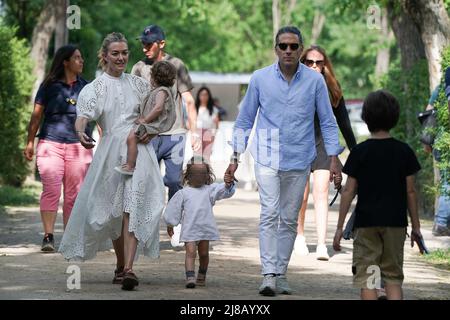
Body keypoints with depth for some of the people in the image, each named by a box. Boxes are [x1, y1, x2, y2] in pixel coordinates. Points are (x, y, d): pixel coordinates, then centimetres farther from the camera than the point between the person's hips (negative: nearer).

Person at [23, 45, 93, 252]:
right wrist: (30, 142, 4)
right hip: (51, 144, -2)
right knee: (51, 191, -10)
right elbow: (37, 115, 7)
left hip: (78, 145, 2)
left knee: (73, 195, 4)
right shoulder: (49, 86, 5)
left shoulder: (85, 87, 11)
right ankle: (48, 237, -11)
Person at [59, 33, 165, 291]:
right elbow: (83, 115, -12)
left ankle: (128, 269, -23)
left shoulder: (138, 84, 11)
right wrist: (81, 132, -34)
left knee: (133, 208, -14)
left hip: (139, 150, -1)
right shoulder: (96, 88, 6)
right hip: (111, 151, 1)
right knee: (113, 210, 9)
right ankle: (121, 265, 26)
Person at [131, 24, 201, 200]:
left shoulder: (176, 65, 2)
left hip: (174, 134, -1)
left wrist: (194, 132, -2)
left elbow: (188, 101, 4)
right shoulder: (139, 68, 5)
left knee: (175, 182, -4)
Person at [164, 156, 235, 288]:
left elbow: (224, 191, -4)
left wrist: (228, 184, -25)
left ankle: (201, 277, 29)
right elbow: (174, 209, 11)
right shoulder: (183, 193, 4)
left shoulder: (209, 190, 8)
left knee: (204, 253, 11)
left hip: (205, 227, 3)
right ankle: (190, 277, -22)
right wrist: (170, 225, 15)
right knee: (190, 252, -14)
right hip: (189, 228, -3)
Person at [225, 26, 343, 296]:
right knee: (270, 213, -14)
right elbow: (245, 120, 8)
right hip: (267, 157, -1)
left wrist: (334, 158, 1)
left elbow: (327, 122, 7)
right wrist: (235, 157, 5)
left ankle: (281, 274, 16)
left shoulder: (315, 80, 1)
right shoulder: (260, 79, 0)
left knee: (290, 219, 7)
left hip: (299, 160, 2)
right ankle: (269, 275, -18)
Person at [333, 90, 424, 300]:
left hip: (366, 223, -2)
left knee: (366, 278, 2)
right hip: (396, 223, 2)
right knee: (393, 277, 11)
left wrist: (340, 227, 0)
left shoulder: (359, 152, -4)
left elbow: (348, 191, -5)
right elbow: (410, 192, 2)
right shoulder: (404, 151, 0)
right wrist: (416, 226, 10)